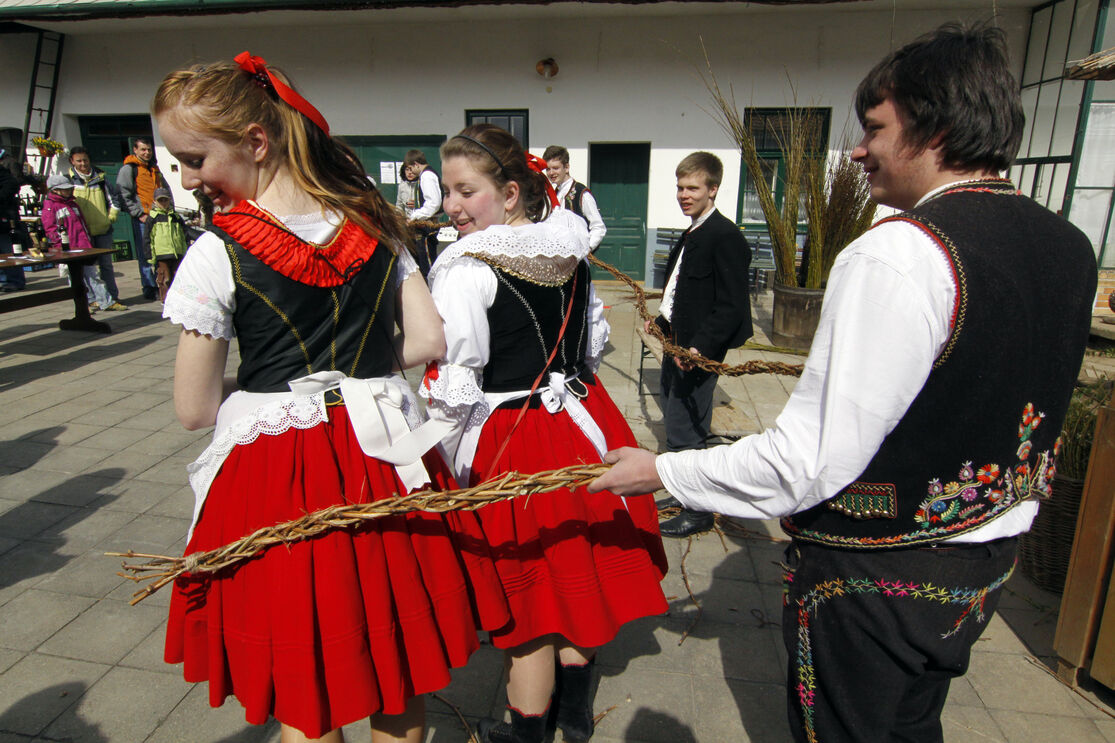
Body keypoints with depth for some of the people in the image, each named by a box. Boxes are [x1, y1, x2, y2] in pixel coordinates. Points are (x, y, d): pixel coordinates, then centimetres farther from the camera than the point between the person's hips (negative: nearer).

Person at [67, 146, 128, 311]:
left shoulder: (99, 177, 8)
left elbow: (114, 199, 15)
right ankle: (92, 299, 3)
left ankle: (112, 298, 10)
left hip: (103, 230, 2)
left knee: (106, 264, 7)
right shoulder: (69, 180, 1)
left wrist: (111, 217, 6)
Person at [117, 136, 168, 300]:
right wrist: (139, 214, -12)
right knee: (146, 255, -4)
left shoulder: (155, 169, 20)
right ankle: (149, 287, 2)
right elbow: (124, 195, -6)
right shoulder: (128, 169, 0)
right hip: (143, 218, -5)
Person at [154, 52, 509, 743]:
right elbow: (429, 341, 1)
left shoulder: (218, 252, -12)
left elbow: (195, 408, -7)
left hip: (275, 476, -4)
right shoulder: (374, 225, 1)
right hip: (385, 459, 5)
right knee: (399, 683, 22)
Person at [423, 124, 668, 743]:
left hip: (512, 444, -7)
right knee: (577, 566, 21)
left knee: (530, 586, 9)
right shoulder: (570, 252, 3)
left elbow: (453, 388, -20)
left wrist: (452, 469, -6)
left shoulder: (466, 268, -18)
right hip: (585, 426, 7)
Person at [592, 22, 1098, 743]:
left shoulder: (894, 254, -28)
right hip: (988, 561, 8)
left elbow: (809, 460, -29)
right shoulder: (1071, 246, -1)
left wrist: (661, 470, -17)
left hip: (874, 575, -7)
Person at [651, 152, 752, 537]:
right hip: (678, 346, 10)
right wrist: (664, 322, 18)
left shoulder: (725, 237, -16)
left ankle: (698, 512, 16)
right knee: (675, 419, 19)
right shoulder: (691, 235, 14)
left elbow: (731, 307, -22)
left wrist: (700, 347, -28)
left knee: (685, 433, -2)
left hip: (699, 352, -10)